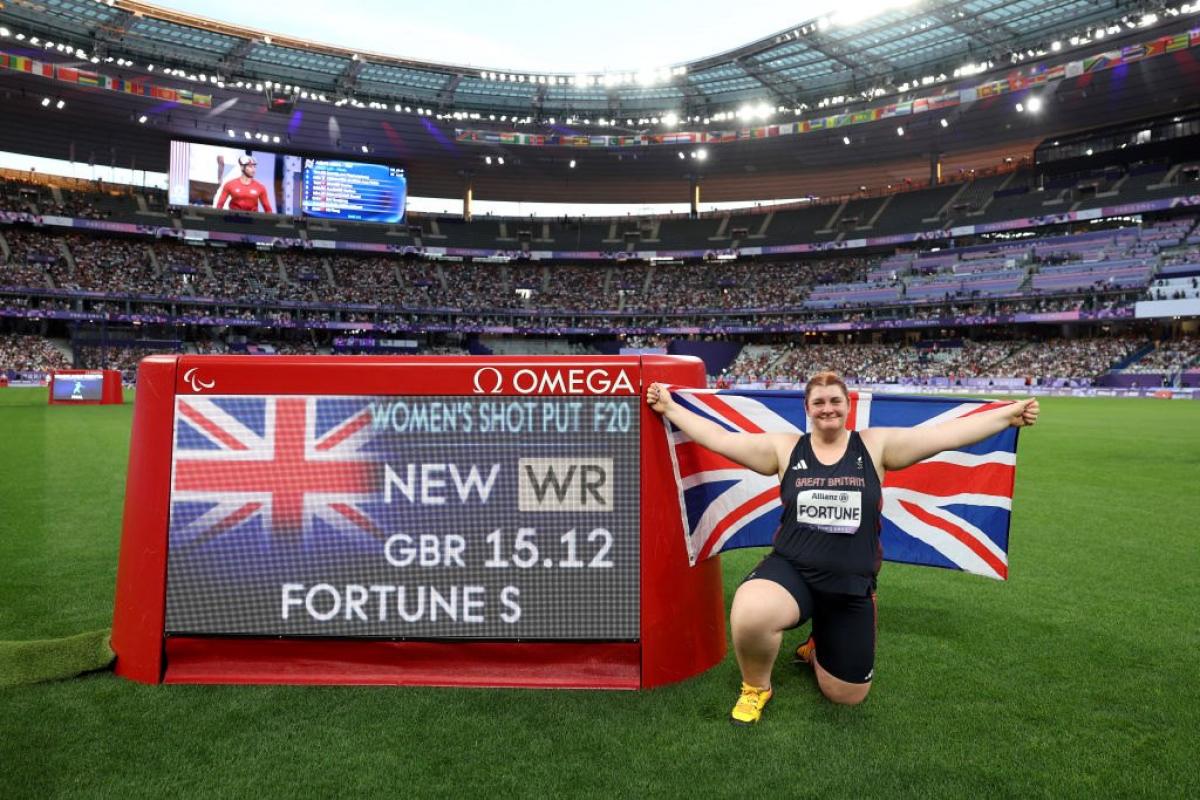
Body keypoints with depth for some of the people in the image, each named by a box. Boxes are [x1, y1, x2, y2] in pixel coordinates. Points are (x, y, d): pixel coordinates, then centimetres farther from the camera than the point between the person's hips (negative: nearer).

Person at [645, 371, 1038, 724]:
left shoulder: (875, 446, 0)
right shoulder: (785, 448, 0)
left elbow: (947, 433, -2)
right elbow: (718, 437, 0)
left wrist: (1008, 415, -4)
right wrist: (670, 408, -1)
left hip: (851, 585, 2)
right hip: (791, 571, -1)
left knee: (847, 694, 10)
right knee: (748, 617, -36)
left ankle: (818, 649, 47)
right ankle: (756, 687, -1)